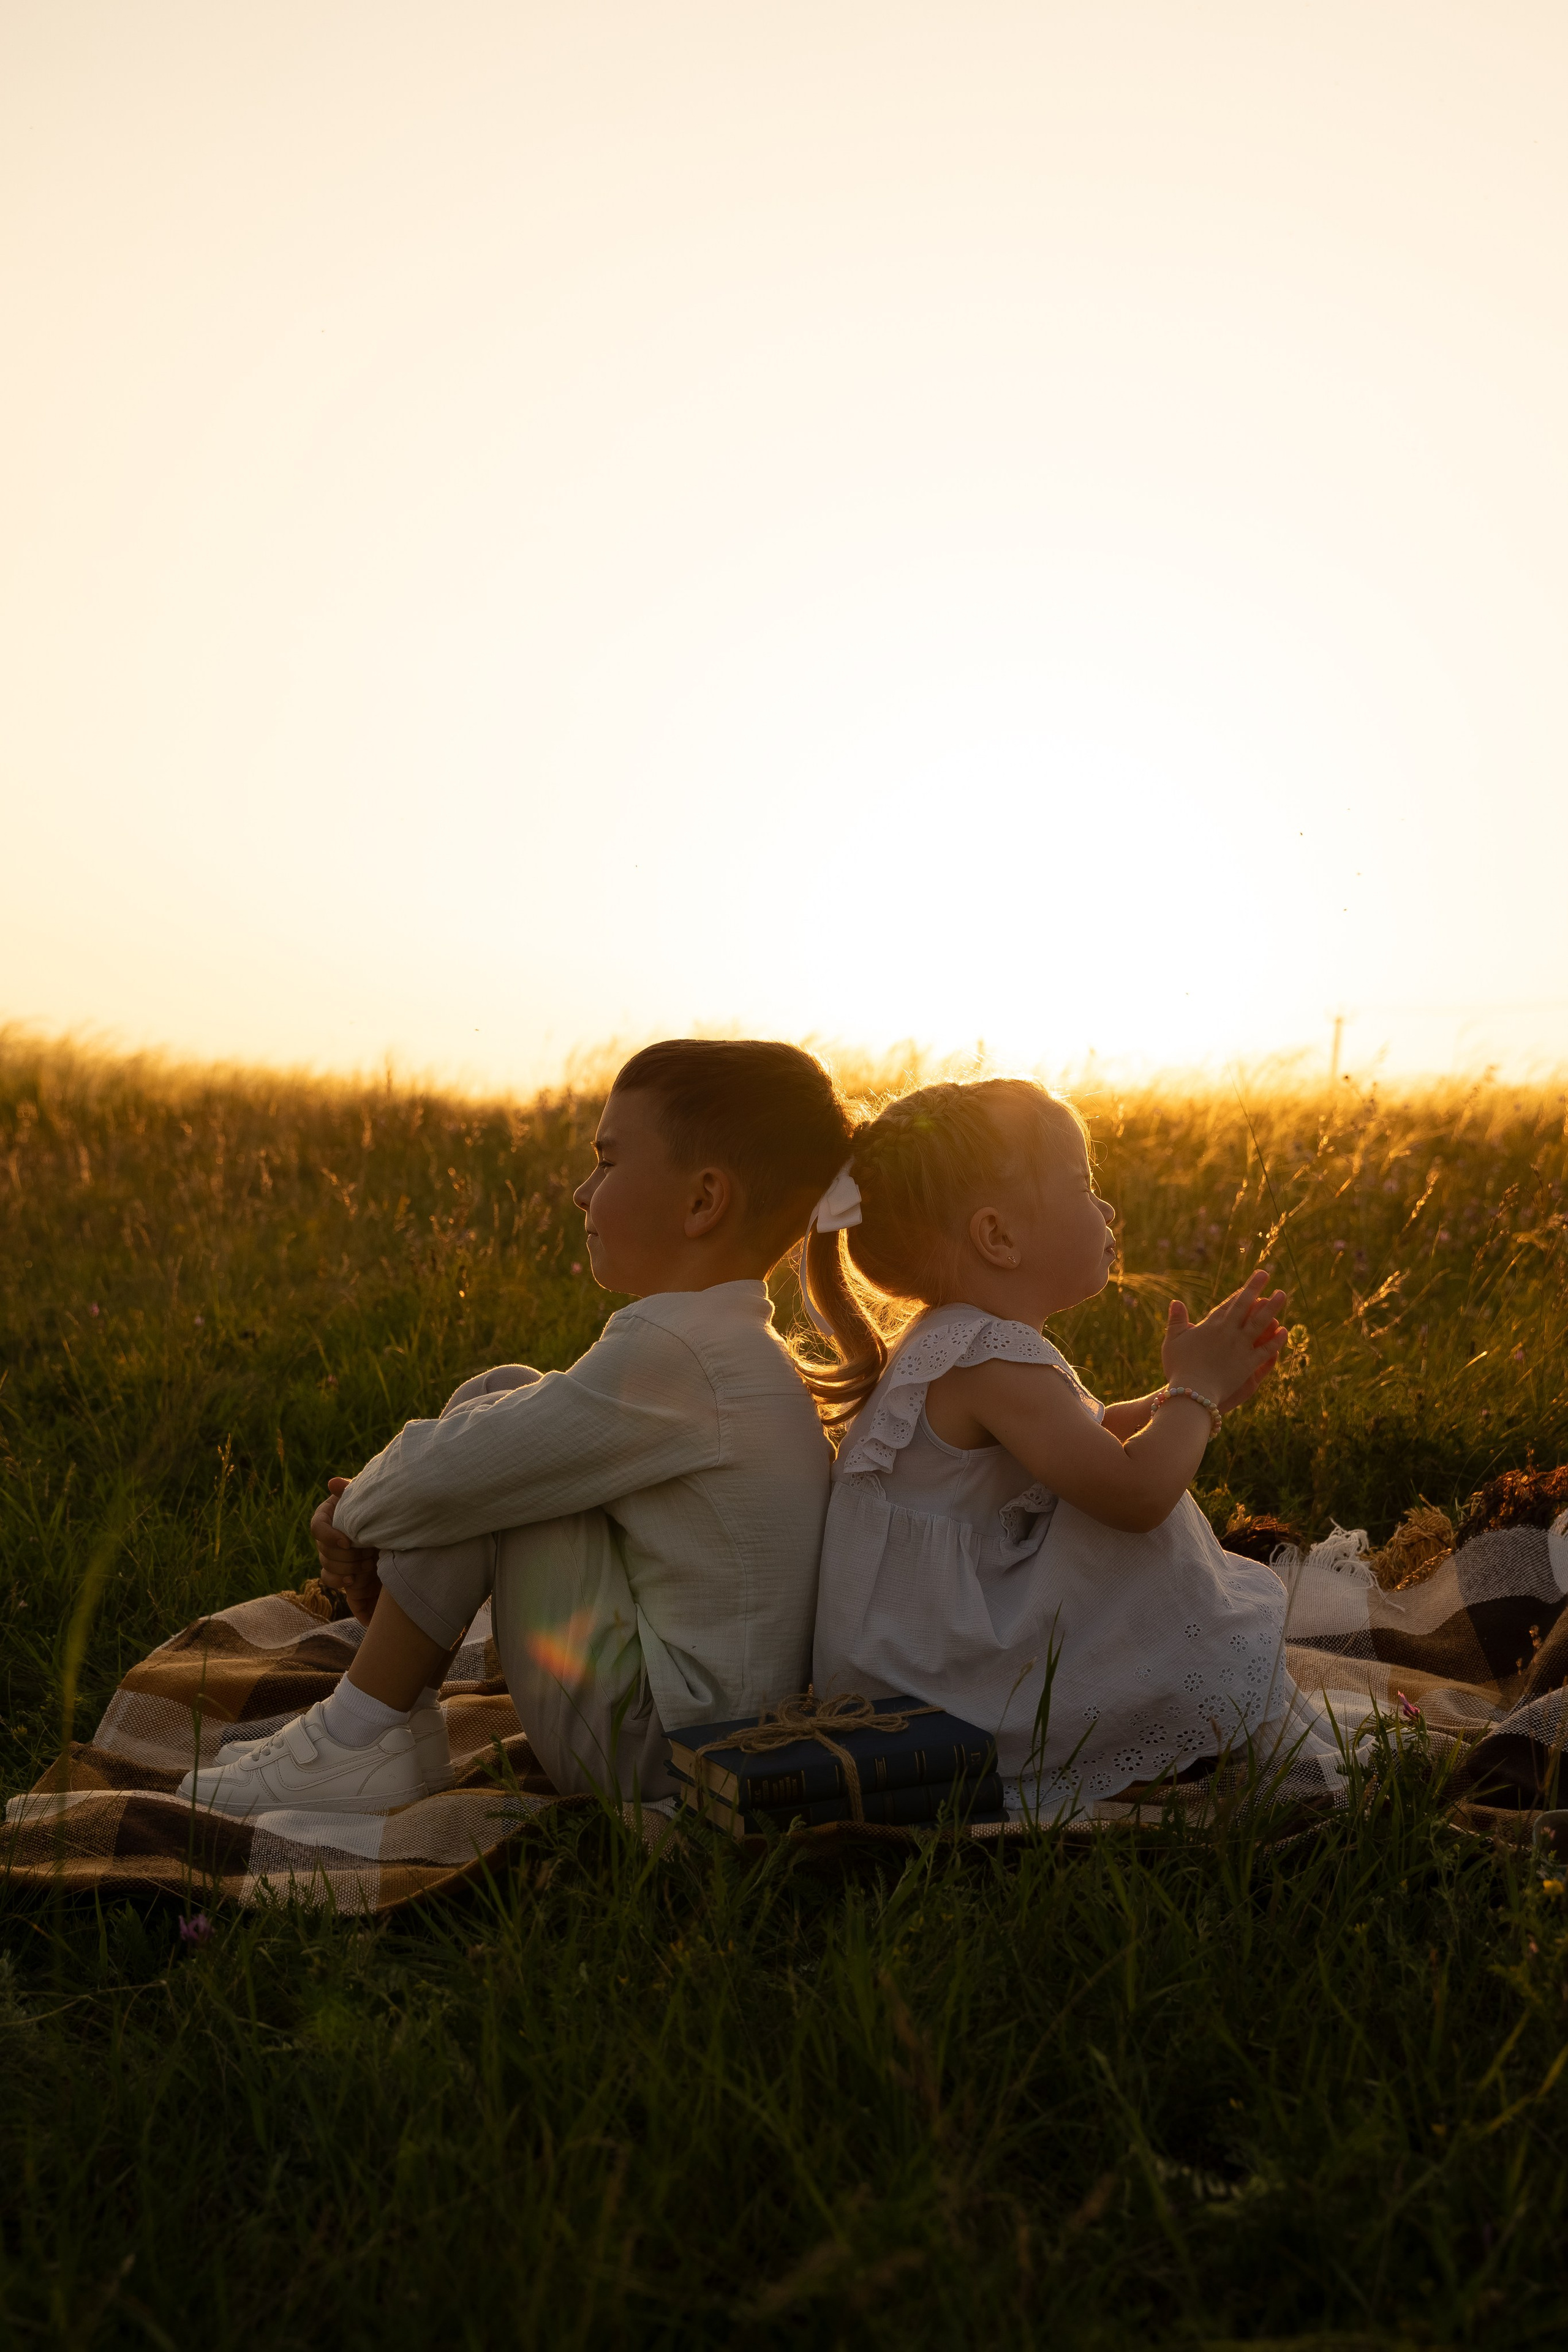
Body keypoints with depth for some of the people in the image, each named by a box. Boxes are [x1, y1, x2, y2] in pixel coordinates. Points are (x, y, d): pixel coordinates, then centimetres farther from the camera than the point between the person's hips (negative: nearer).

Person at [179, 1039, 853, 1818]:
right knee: (501, 1400, 8)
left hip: (649, 1750, -10)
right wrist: (379, 1545, 6)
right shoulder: (745, 1347, 11)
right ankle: (383, 1711, 10)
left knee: (490, 1428, -9)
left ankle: (362, 1742, -1)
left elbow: (447, 1475, -18)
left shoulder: (670, 1348, -21)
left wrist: (354, 1514, 4)